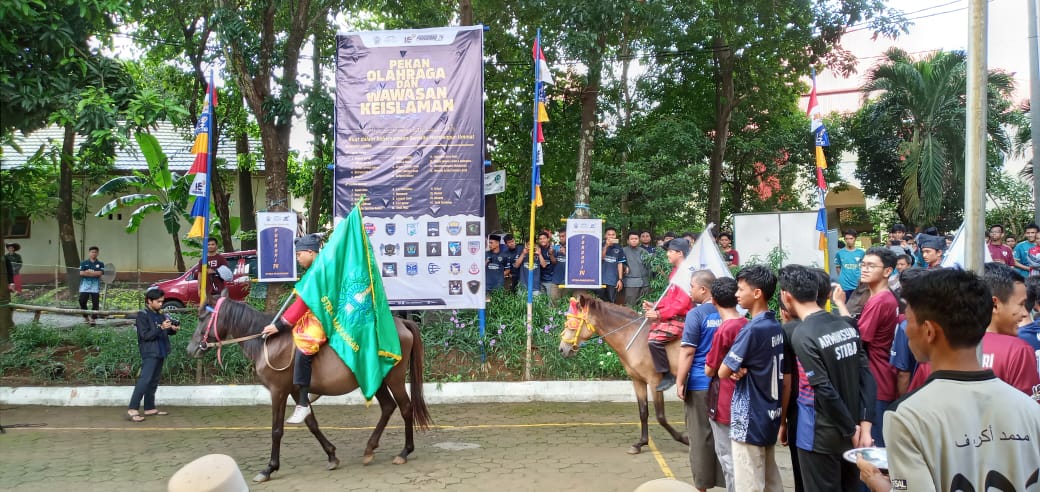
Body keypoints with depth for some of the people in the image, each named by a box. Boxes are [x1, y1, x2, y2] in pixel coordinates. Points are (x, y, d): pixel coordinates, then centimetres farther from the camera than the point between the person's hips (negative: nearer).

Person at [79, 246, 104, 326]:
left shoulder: (100, 264, 8)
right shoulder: (83, 263, 8)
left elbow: (100, 273, -8)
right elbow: (81, 273, -7)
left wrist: (88, 272, -8)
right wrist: (94, 273, -9)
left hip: (95, 286, 0)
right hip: (85, 285, 0)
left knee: (95, 303, -3)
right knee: (82, 301, -5)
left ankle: (93, 318, 3)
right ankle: (85, 316, 14)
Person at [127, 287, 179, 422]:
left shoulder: (160, 314, 11)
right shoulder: (142, 315, -9)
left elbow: (166, 331, 20)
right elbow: (145, 335, -16)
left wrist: (173, 329, -2)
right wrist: (161, 328, -25)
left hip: (160, 352, 8)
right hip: (149, 353, -8)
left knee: (154, 381, 13)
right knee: (144, 380, -14)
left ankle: (149, 408, 21)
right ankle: (132, 410, -15)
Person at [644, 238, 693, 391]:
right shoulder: (676, 271, 14)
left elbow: (681, 303, -23)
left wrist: (659, 314, -23)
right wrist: (654, 306, 7)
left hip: (680, 319, -11)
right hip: (670, 316, 11)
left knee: (654, 339, -27)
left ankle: (668, 376, -14)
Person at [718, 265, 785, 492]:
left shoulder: (752, 330, -19)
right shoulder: (777, 328, 7)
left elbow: (723, 372, -13)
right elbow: (786, 378, 12)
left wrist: (736, 370, 5)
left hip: (749, 421, -9)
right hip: (771, 417, 9)